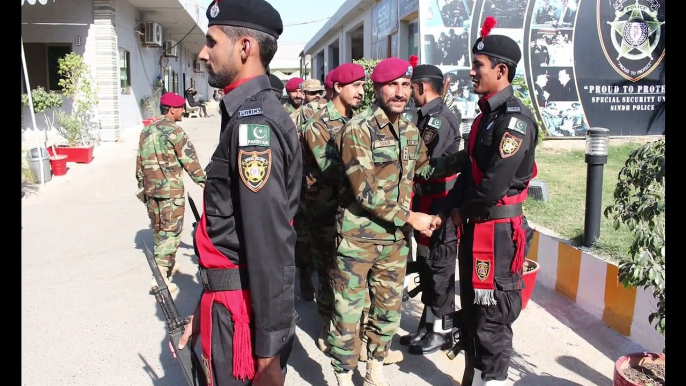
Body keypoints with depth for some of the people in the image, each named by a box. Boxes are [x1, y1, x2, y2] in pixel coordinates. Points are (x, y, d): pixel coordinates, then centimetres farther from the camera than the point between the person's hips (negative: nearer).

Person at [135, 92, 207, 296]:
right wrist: (203, 181, -2)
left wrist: (142, 185, 23)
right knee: (171, 231, -5)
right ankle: (160, 276, -9)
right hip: (171, 189, -8)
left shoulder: (146, 130, 13)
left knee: (159, 230, 18)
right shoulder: (174, 131, -10)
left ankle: (167, 264, 32)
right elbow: (190, 160, -11)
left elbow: (140, 162, 17)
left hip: (150, 189, 8)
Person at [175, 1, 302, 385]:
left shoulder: (253, 122, -20)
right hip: (234, 300, 9)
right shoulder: (252, 114, 11)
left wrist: (270, 348, -21)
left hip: (244, 310, -9)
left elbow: (270, 244, -25)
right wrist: (206, 308, 18)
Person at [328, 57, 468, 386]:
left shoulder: (410, 131, 6)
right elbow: (365, 192, -20)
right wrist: (411, 217, -16)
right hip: (358, 238, -6)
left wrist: (468, 157, 11)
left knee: (388, 309, 17)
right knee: (348, 311, 4)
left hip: (395, 238, 7)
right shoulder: (358, 130, -16)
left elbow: (424, 168, 22)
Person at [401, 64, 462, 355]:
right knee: (426, 265, 16)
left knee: (439, 266, 1)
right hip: (425, 202, 10)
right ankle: (427, 325, 30)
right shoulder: (426, 117, 13)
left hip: (438, 204, -10)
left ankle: (441, 331, 15)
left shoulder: (440, 119, -17)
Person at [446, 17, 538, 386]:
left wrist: (462, 212, -9)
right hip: (474, 227, 10)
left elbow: (495, 183, -24)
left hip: (499, 231, -9)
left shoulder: (515, 118, -17)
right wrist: (458, 211, 2)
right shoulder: (486, 116, 13)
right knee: (471, 311, 20)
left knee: (492, 318, 1)